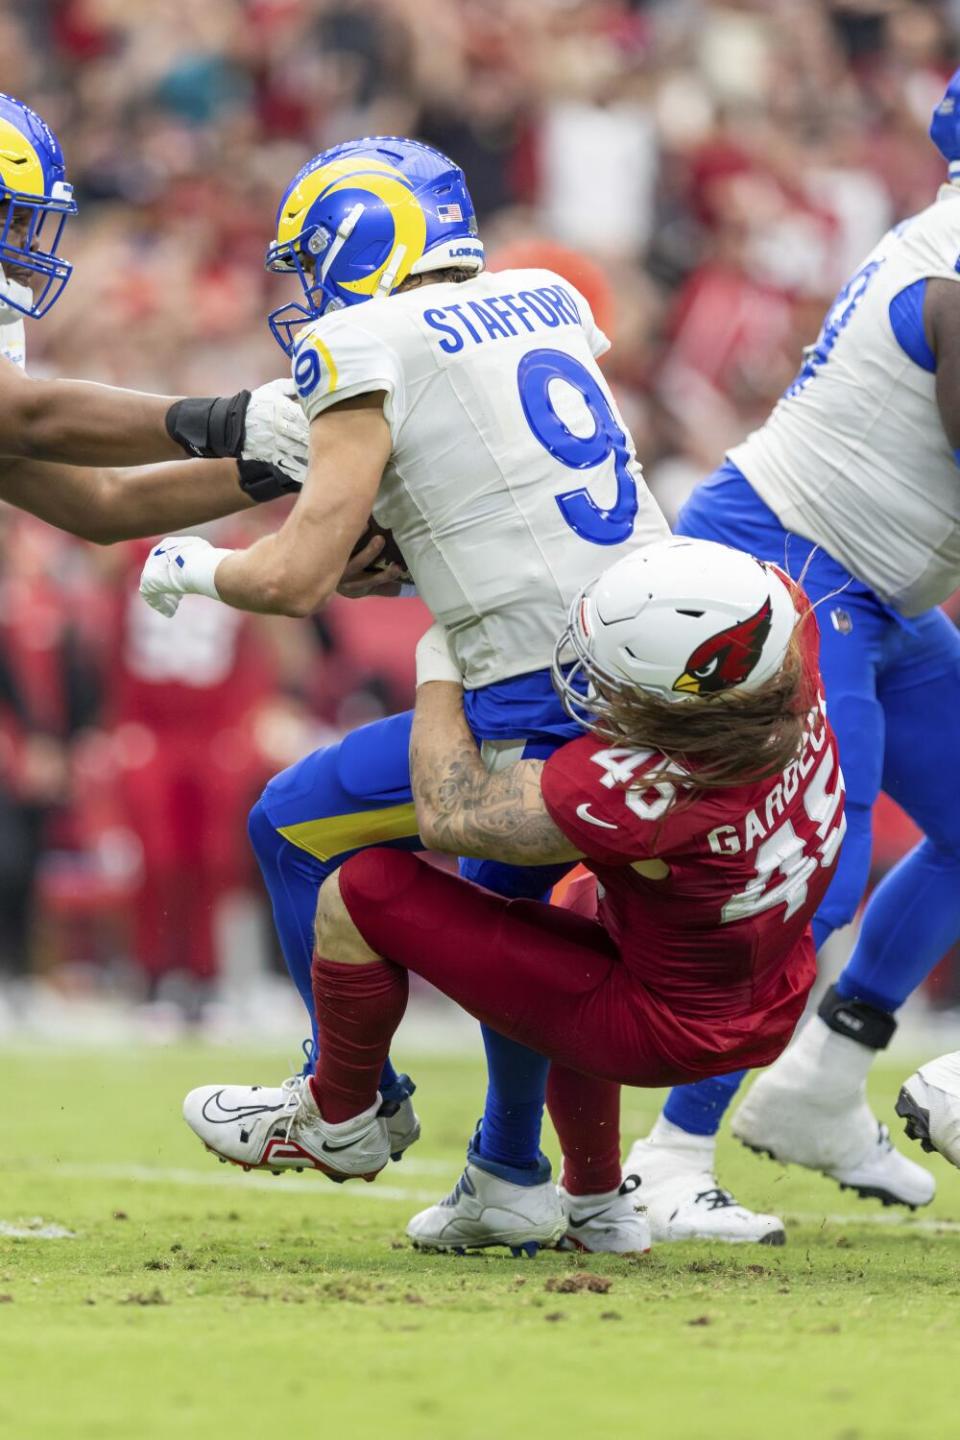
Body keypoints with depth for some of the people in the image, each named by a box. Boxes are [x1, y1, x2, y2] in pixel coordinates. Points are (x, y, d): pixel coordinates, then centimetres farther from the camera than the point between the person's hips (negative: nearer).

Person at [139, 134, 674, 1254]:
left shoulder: (371, 353, -6)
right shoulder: (546, 304, 15)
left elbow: (296, 580, -9)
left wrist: (192, 568, 10)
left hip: (548, 708, -8)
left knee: (295, 824, 11)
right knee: (501, 894, 29)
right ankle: (515, 1178, 32)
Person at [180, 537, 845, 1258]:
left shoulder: (640, 792, -36)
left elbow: (450, 814, -20)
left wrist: (438, 672, -4)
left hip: (662, 1035, -8)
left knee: (362, 893, -5)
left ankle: (339, 1121, 21)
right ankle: (594, 1201, 44)